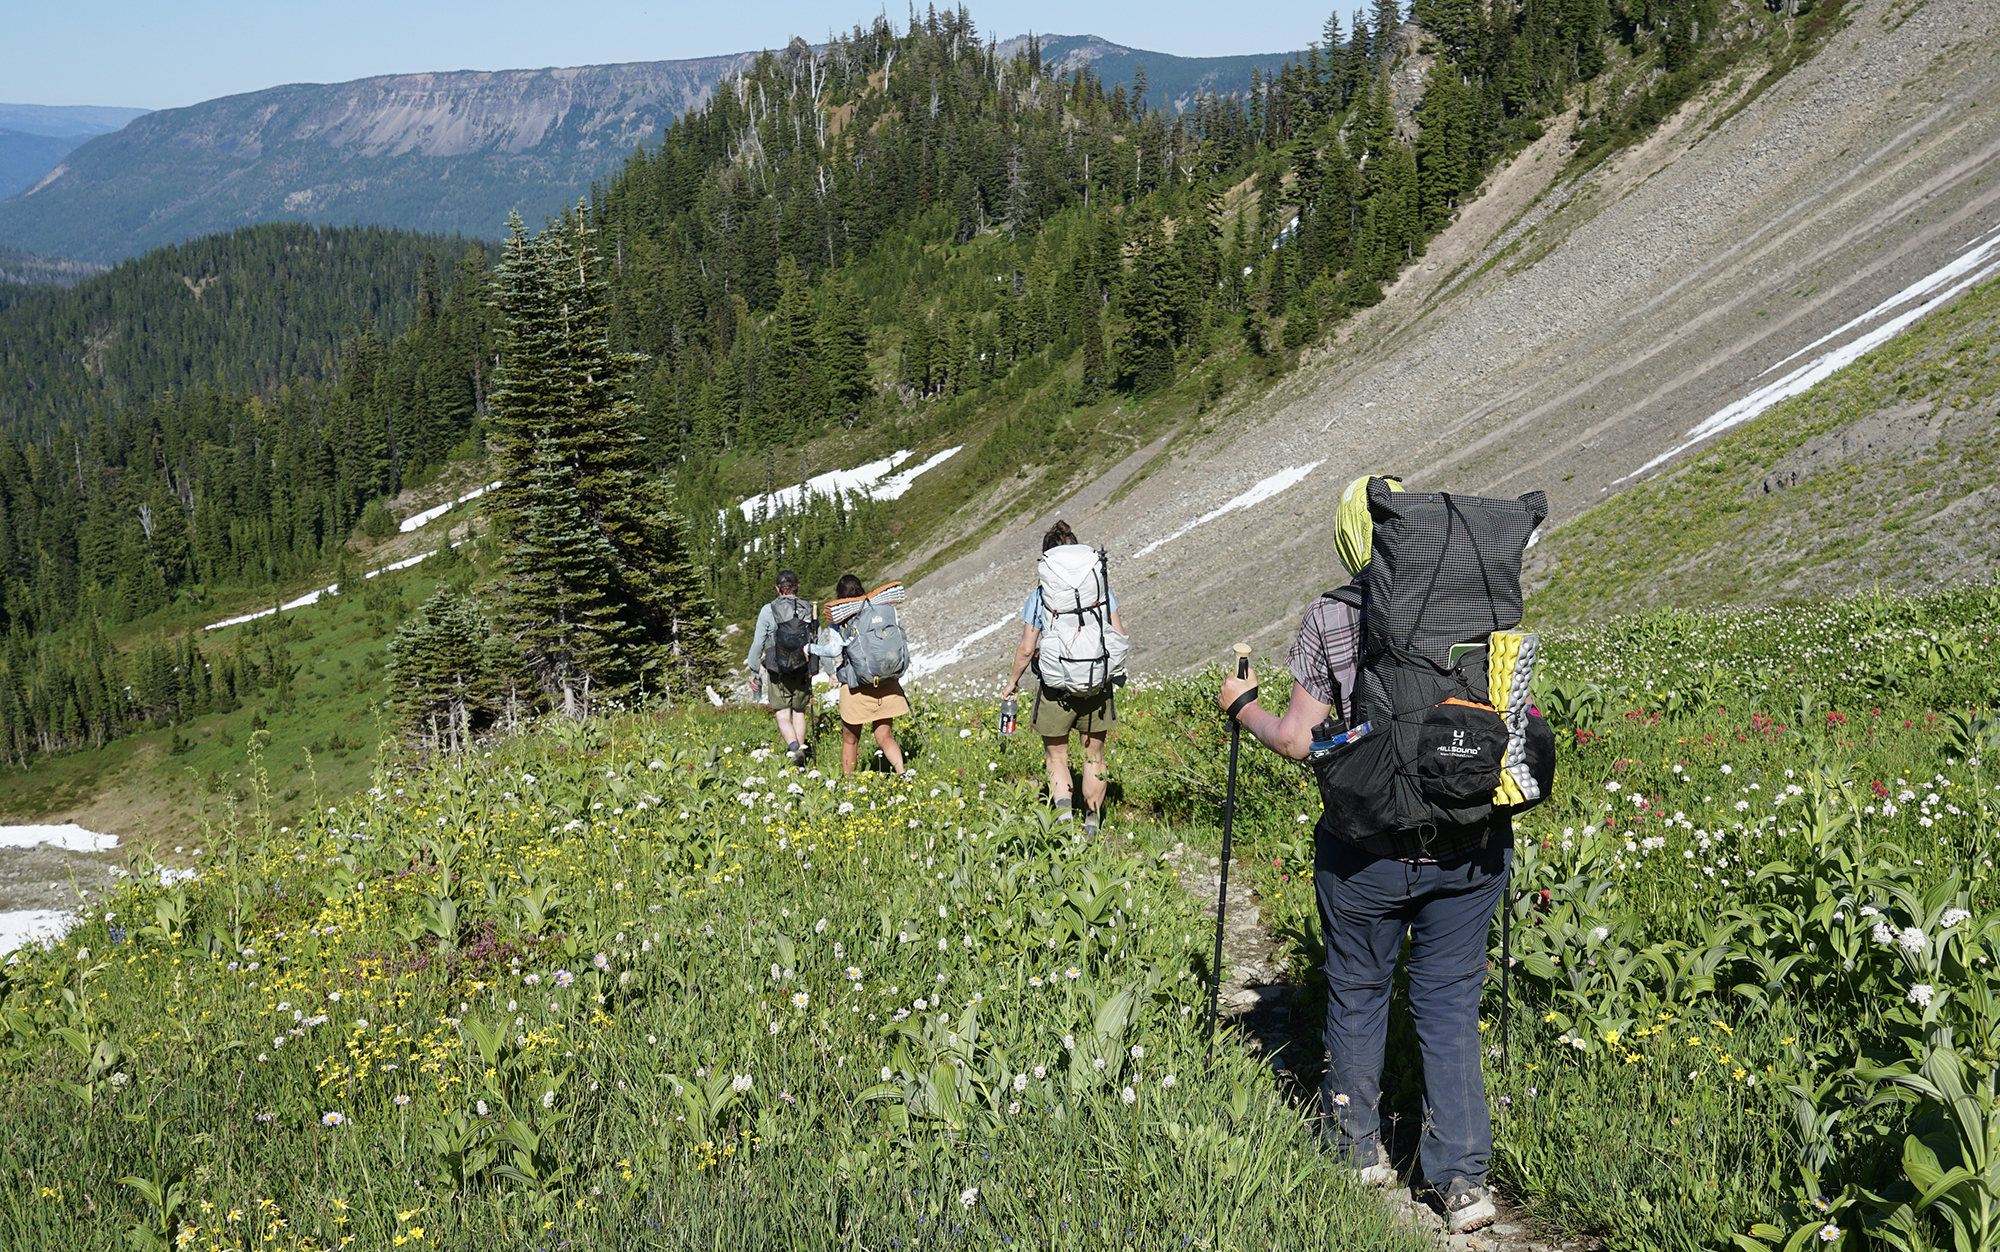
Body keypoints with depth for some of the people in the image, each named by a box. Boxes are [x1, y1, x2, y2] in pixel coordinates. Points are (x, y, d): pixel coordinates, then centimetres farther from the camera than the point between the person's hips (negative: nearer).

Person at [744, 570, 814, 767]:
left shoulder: (768, 610, -5)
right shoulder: (808, 610, 2)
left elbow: (758, 642, -2)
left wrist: (753, 669, 11)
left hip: (778, 671, -2)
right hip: (803, 670, 3)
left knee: (783, 716, -3)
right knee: (799, 711, 19)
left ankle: (794, 748, -24)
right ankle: (800, 747, 18)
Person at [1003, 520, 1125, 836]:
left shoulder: (1038, 597, -8)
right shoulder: (1099, 589, -4)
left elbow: (1026, 650, -7)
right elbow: (1119, 638, -2)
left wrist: (1013, 682, 10)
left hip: (1056, 688, -2)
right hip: (1097, 687, 2)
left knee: (1056, 756, 15)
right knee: (1094, 756, 18)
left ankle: (1062, 806, -7)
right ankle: (1092, 821, 24)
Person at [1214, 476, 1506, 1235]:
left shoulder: (1330, 620, -8)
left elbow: (1298, 740, -7)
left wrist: (1243, 708, 12)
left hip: (1369, 845, -2)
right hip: (1471, 846, 2)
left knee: (1357, 992, 18)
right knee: (1451, 1002, 12)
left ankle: (1360, 1145, 35)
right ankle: (1463, 1178, 7)